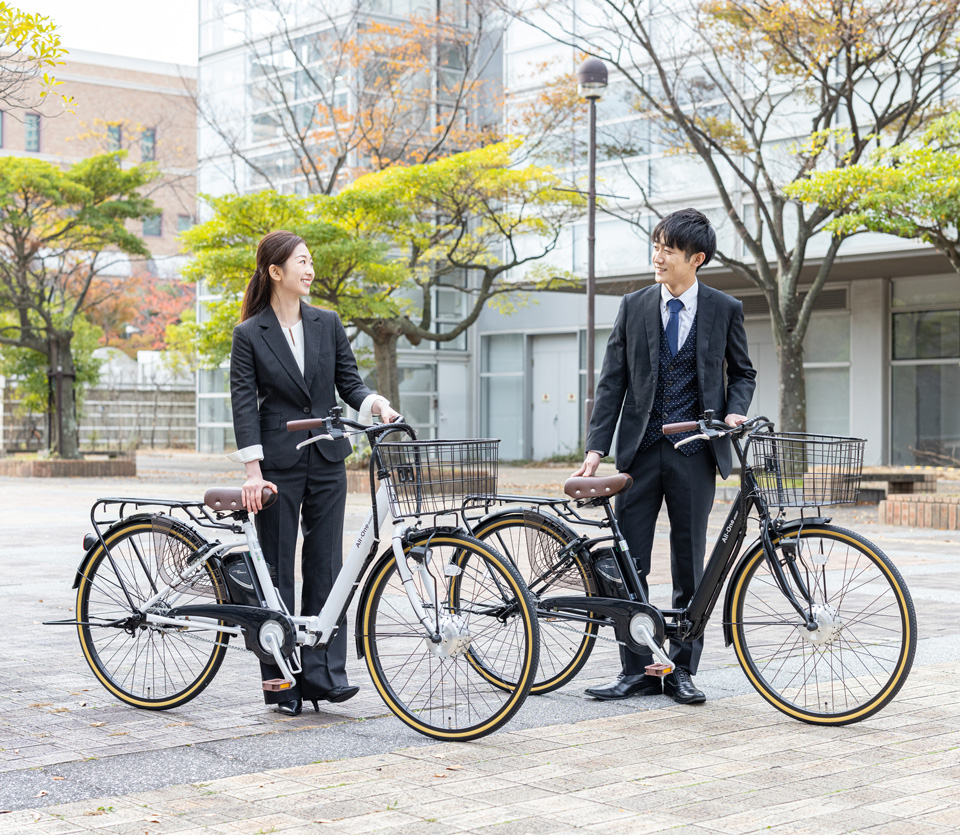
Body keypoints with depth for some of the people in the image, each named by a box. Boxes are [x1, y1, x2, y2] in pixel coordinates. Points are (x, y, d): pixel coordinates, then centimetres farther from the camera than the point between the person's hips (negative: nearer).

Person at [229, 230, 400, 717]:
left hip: (326, 461, 3)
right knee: (277, 570, 1)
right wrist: (252, 471, -14)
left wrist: (376, 403, -12)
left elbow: (348, 382, 11)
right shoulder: (249, 335, -2)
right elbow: (243, 403, -7)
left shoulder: (327, 324, 8)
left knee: (325, 566, 2)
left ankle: (324, 674, 5)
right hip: (279, 465, -3)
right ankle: (281, 684, 8)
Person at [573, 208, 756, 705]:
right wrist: (596, 447, -3)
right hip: (640, 452, 1)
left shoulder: (724, 309, 3)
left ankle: (681, 670, 17)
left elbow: (742, 372, 13)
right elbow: (612, 380, 4)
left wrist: (734, 411, -7)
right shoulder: (634, 307, 6)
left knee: (689, 566, 6)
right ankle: (637, 672, 9)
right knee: (628, 565, -1)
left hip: (693, 455, -1)